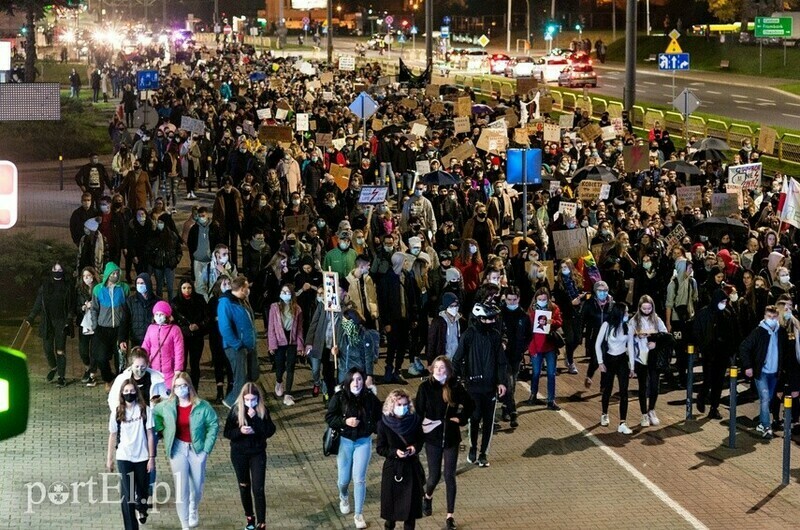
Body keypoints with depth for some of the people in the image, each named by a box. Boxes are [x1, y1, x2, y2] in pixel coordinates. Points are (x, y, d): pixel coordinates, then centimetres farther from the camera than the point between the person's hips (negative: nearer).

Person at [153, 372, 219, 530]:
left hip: (197, 449, 0)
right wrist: (161, 431, 9)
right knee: (181, 487, -5)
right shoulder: (167, 406, -3)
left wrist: (206, 449, -10)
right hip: (178, 449, 0)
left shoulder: (201, 406, -10)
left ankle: (193, 511, 46)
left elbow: (213, 425, -6)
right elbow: (153, 414, 17)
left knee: (197, 485, 13)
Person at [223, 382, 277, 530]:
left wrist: (255, 418, -27)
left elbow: (269, 432, -18)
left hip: (258, 453, -1)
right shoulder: (236, 410, -10)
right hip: (239, 454, 1)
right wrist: (240, 431, -26)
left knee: (258, 489, -6)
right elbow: (227, 433, -7)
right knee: (244, 486, 15)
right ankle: (249, 518, 33)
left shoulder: (263, 410, -10)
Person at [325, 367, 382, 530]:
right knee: (344, 479, 9)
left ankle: (359, 515, 9)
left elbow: (379, 418, 4)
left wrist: (375, 427, -15)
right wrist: (345, 421, -22)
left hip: (363, 441, 0)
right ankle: (344, 497, 46)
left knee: (359, 479, -5)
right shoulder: (339, 398, -10)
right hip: (344, 441, 0)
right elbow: (329, 418, -7)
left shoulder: (370, 398, -7)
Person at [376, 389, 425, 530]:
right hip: (392, 467, -1)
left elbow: (420, 440, 9)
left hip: (412, 466, 1)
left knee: (411, 500, 2)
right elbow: (380, 448, -6)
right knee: (391, 499, 9)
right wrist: (395, 452, -22)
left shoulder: (414, 420, -5)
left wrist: (415, 447, -12)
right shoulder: (384, 424, -10)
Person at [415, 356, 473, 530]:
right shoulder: (425, 387, -9)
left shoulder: (456, 387, -6)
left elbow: (469, 404, 8)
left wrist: (461, 419, -4)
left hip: (451, 437, 1)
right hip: (432, 437, -1)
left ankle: (450, 516, 12)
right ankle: (428, 497, 41)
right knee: (434, 476, 6)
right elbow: (418, 411, -7)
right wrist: (419, 431, -16)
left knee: (450, 477, 2)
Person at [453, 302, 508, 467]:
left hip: (491, 386, 3)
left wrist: (502, 382, -1)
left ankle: (483, 453, 18)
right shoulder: (469, 335, -8)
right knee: (475, 418, -1)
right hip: (473, 385, -3)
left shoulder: (495, 336, 1)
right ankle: (473, 448, 22)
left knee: (489, 421, 6)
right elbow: (457, 359, -3)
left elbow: (501, 361, 6)